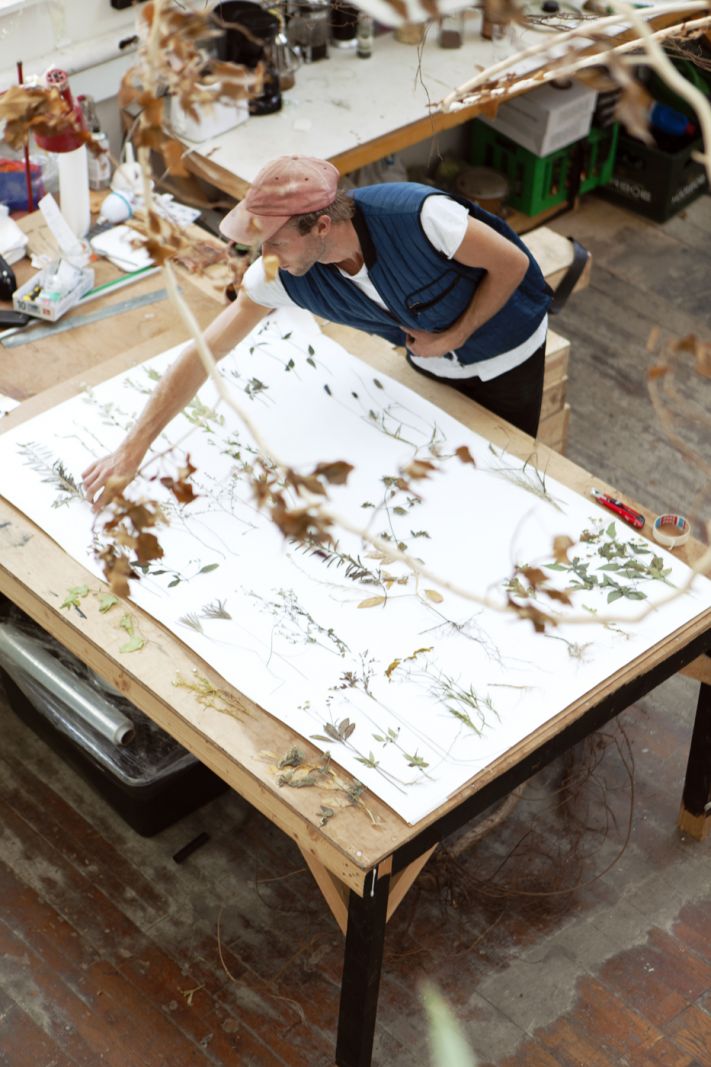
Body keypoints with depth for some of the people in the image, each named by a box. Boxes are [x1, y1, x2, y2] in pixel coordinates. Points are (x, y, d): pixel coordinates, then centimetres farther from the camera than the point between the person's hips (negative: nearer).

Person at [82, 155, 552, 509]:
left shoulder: (419, 215, -41)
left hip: (506, 355, -3)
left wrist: (453, 337, -22)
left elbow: (512, 263, -25)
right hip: (430, 364, 3)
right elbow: (205, 353, -24)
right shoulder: (280, 276, -27)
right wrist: (133, 448, -26)